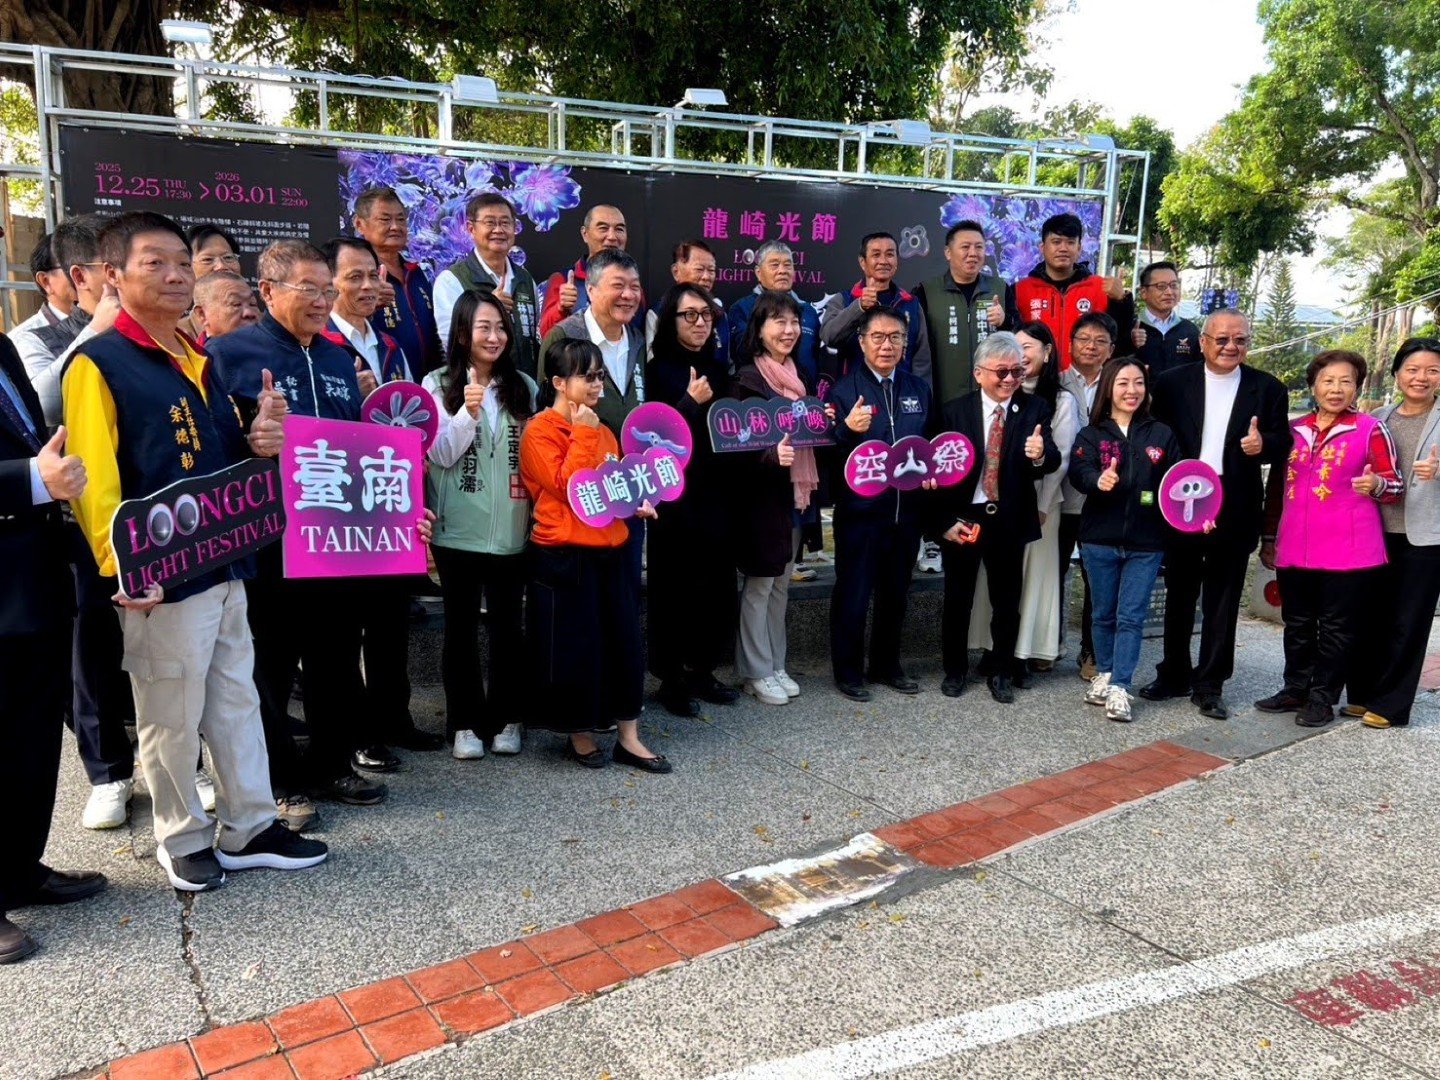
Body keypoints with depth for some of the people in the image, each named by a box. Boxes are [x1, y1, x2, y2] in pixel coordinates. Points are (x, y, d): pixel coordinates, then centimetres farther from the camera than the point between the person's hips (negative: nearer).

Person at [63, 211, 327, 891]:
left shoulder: (200, 361, 13)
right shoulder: (98, 364, -10)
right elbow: (94, 481, -17)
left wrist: (257, 442, -3)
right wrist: (122, 569, -27)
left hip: (224, 567, 7)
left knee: (236, 703, 14)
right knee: (171, 717, 7)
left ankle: (250, 828, 27)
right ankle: (182, 840, 24)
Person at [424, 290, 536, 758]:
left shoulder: (523, 386, 8)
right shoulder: (438, 384, 1)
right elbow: (441, 454, -5)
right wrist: (467, 413, -20)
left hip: (512, 529, 2)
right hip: (459, 529, -2)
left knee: (507, 626, 9)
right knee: (461, 626, 7)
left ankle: (505, 718, 22)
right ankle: (464, 723, 17)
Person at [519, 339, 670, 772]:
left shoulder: (601, 429, 14)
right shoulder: (540, 431, -8)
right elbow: (566, 486, -19)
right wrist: (583, 434, -16)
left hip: (610, 551, 7)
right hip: (564, 558, -7)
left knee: (624, 642, 8)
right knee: (574, 647, 2)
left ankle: (628, 737, 17)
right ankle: (579, 733, 21)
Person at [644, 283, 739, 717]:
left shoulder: (718, 369, 11)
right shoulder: (657, 371, -5)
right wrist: (691, 403, -18)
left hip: (715, 494, 5)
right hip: (675, 497, -5)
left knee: (717, 587, 8)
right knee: (674, 588, 0)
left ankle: (703, 671, 23)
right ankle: (671, 679, 13)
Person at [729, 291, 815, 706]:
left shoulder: (798, 376, 11)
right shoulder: (748, 380, -11)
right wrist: (772, 455, -32)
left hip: (795, 493, 7)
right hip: (761, 495, -7)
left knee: (781, 583, 14)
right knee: (759, 584, 1)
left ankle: (776, 665, 24)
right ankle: (756, 672, 12)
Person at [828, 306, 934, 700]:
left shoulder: (919, 388, 9)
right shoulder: (844, 390, -6)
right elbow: (830, 455, -12)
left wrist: (930, 471, -2)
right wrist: (848, 430, -30)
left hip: (906, 511, 5)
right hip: (859, 511, -5)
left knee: (896, 594, 16)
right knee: (853, 594, 5)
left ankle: (887, 665, 32)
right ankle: (848, 671, 20)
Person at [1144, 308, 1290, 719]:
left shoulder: (1267, 388, 4)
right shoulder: (1172, 383, 2)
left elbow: (1283, 442, 3)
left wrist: (1263, 445, -20)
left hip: (1234, 511, 0)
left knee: (1222, 602, 6)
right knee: (1179, 596, 12)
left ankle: (1209, 685, 16)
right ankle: (1174, 675, 26)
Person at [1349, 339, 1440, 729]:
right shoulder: (1379, 419, 11)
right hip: (1377, 533, 4)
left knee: (1408, 624, 1)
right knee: (1370, 617, 8)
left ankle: (1390, 704, 10)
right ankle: (1363, 694, 21)